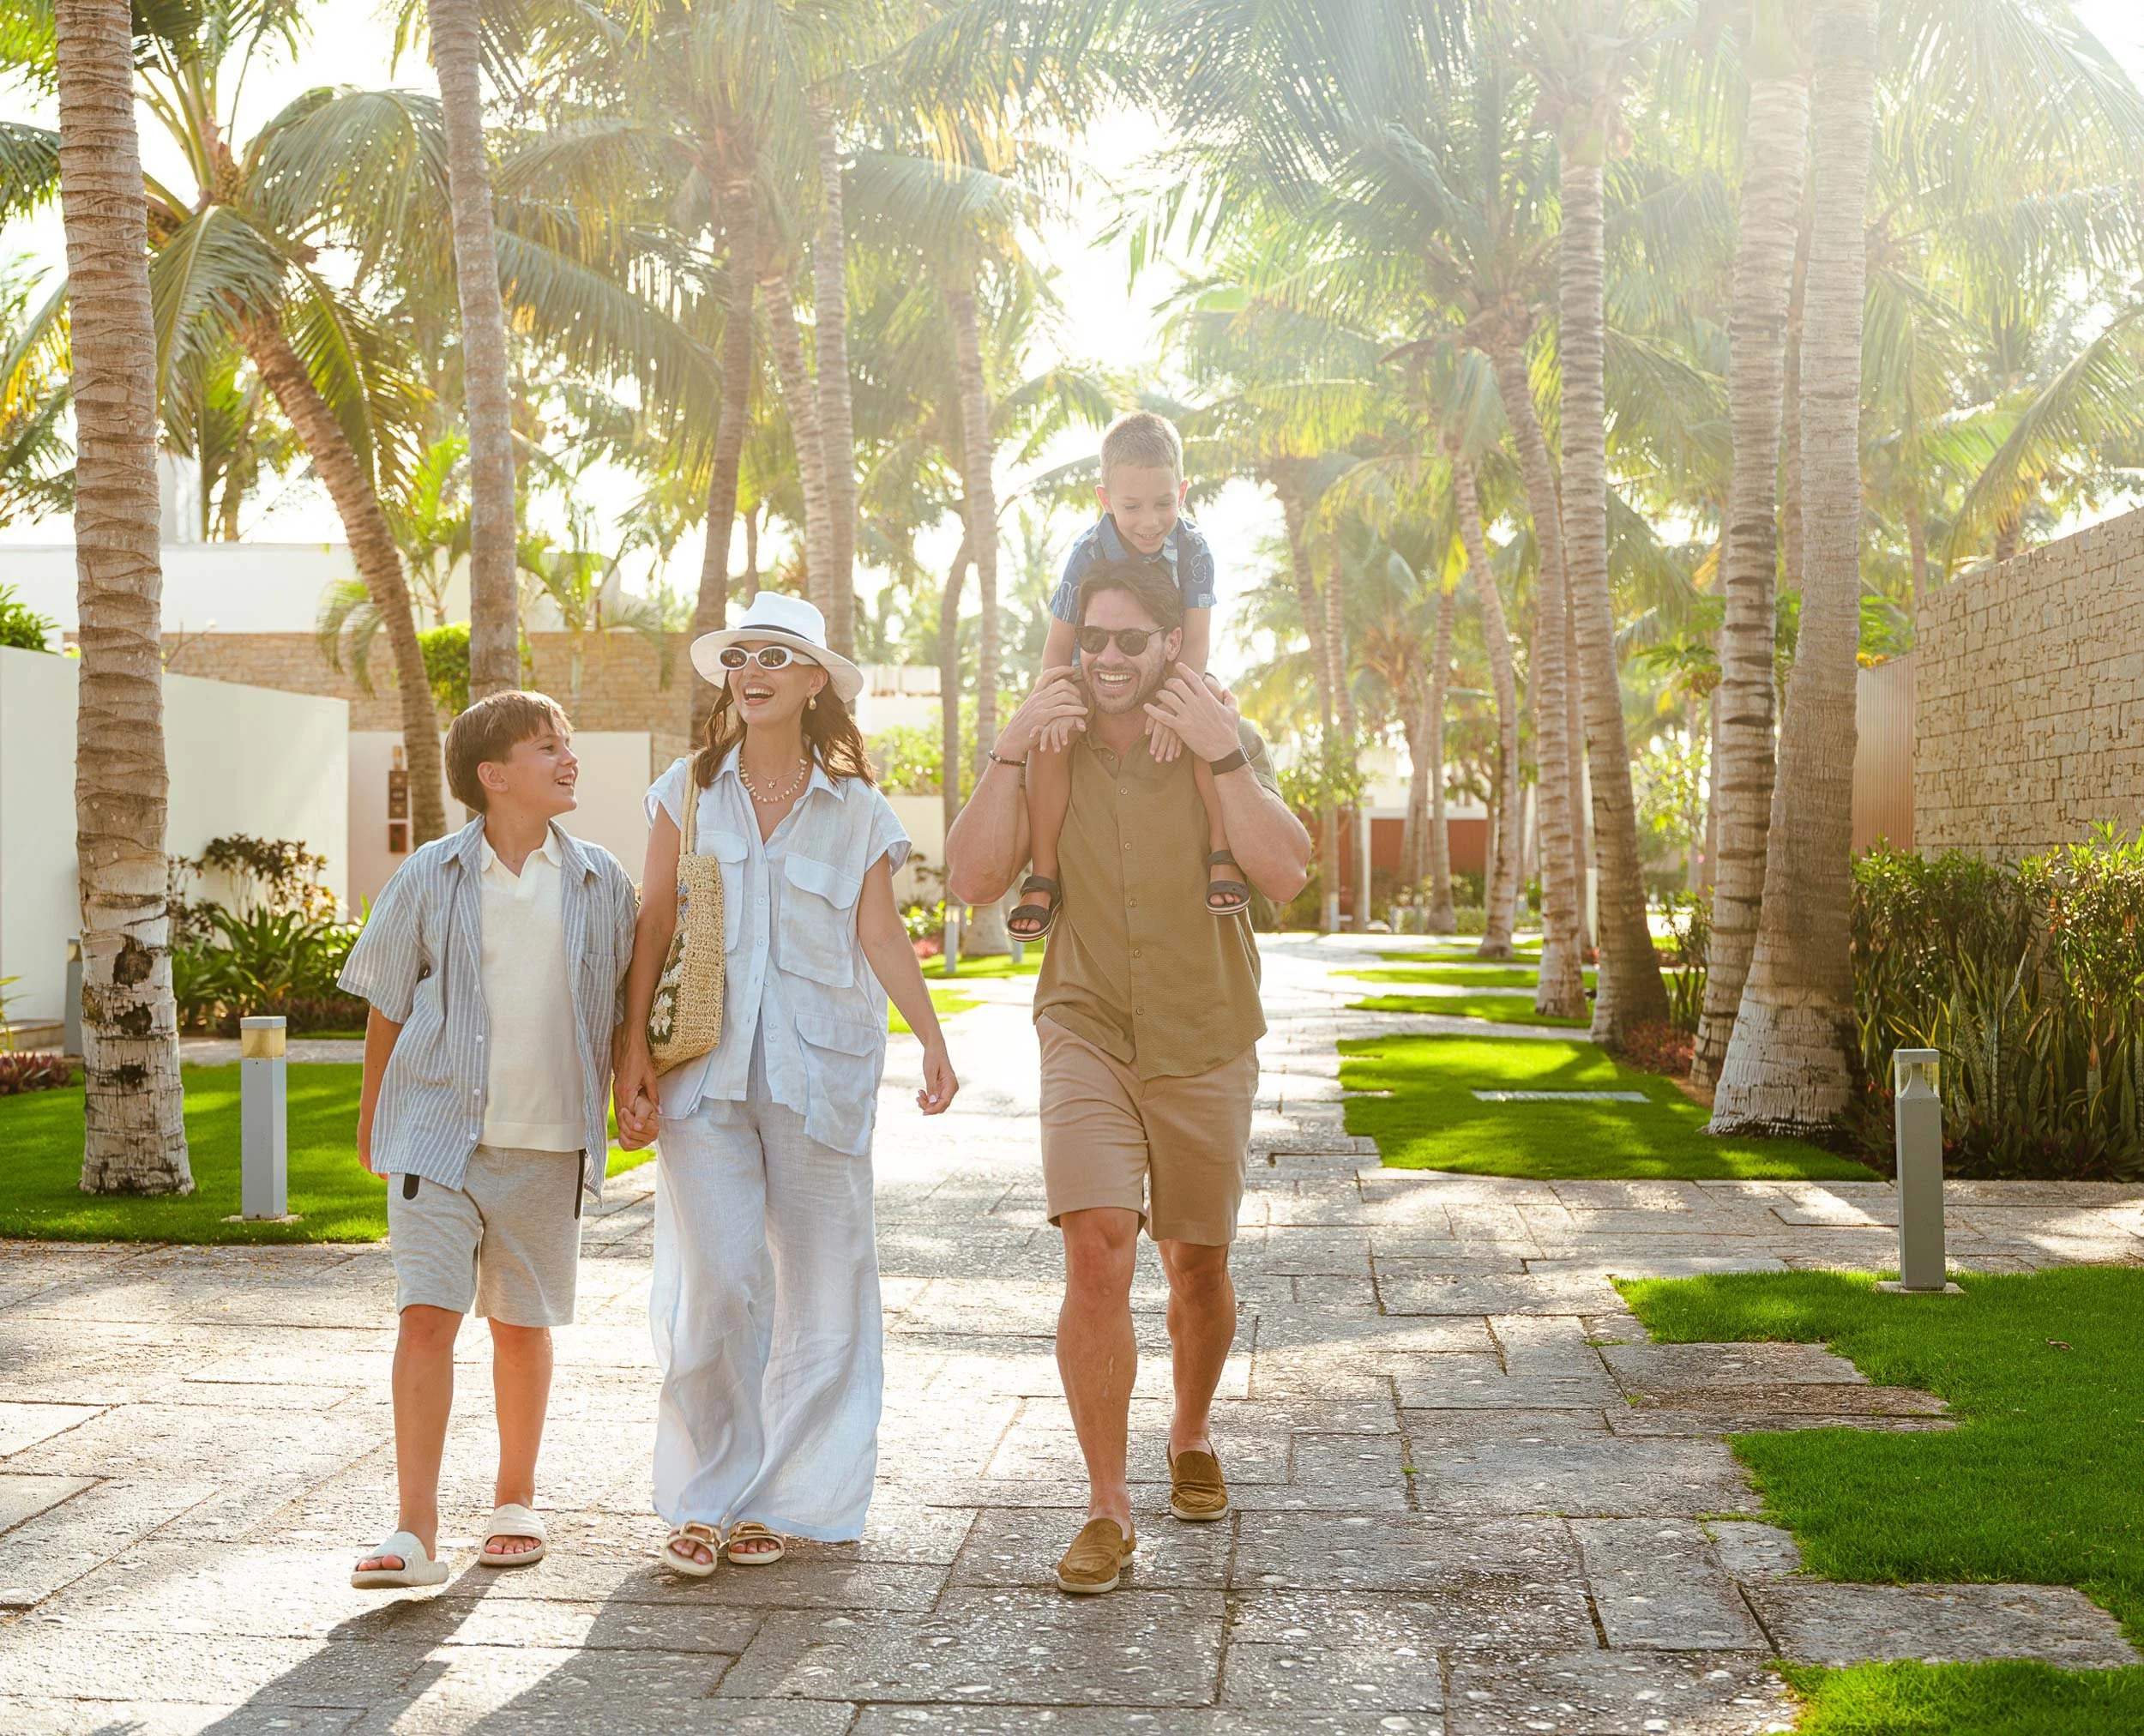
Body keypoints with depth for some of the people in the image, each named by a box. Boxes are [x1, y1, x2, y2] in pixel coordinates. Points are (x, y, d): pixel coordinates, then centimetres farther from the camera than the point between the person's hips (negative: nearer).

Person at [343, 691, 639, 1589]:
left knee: (522, 1322, 11)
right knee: (426, 1313, -8)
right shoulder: (431, 877, -1)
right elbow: (387, 1003, 8)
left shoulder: (601, 882, 4)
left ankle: (515, 1501, 28)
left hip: (548, 1141, 2)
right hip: (438, 1132, -1)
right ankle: (416, 1532, -4)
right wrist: (372, 1112, 13)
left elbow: (623, 1004, 13)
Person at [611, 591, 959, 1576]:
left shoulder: (856, 812, 9)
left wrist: (933, 1039, -8)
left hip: (819, 1067, 1)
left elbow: (882, 936, 5)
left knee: (818, 1284, 2)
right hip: (706, 1065, -1)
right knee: (717, 1281, -7)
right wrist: (634, 1050, -2)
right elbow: (653, 927, 6)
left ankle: (784, 1497, 16)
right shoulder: (687, 792, 9)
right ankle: (705, 1498, 8)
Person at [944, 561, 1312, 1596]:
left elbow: (1286, 876, -18)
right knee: (1096, 1252, -16)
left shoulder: (1224, 744, -4)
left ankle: (1192, 1436, 41)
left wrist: (1223, 758, -27)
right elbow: (972, 880, -11)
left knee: (1197, 1265, 13)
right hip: (1087, 1034, -1)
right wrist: (1008, 754, -20)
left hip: (1205, 1044, 1)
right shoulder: (1049, 750, -1)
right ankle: (1106, 1509, -7)